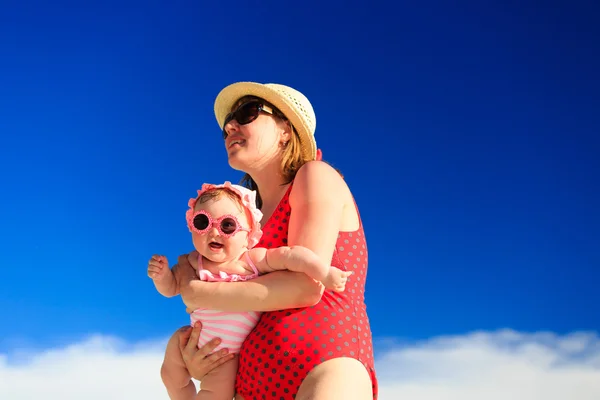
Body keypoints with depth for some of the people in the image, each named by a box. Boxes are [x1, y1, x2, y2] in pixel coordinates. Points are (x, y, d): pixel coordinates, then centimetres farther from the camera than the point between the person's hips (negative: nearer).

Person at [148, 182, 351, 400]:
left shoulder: (252, 260, -24)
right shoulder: (194, 263, -13)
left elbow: (290, 256, -34)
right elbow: (171, 288, 3)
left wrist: (325, 273, -44)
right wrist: (161, 275, -18)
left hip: (229, 352, -3)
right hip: (196, 341, 3)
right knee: (172, 374, 13)